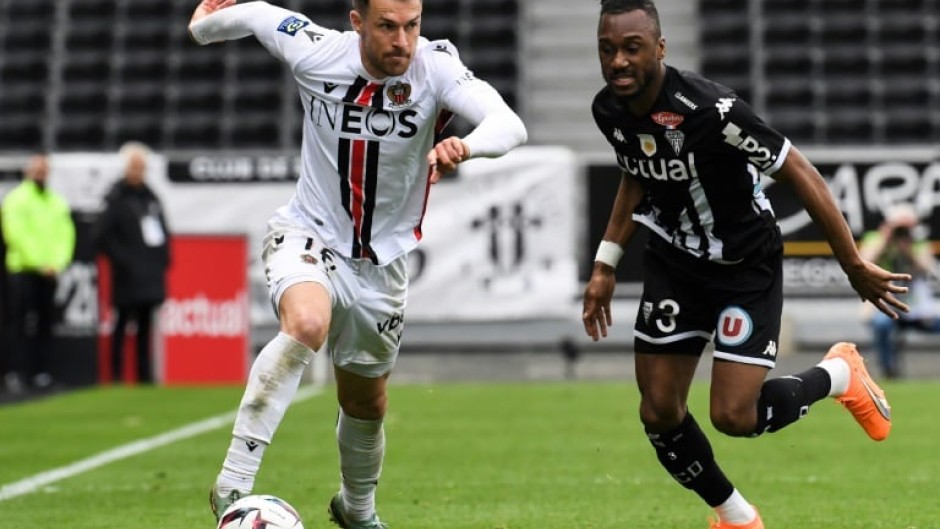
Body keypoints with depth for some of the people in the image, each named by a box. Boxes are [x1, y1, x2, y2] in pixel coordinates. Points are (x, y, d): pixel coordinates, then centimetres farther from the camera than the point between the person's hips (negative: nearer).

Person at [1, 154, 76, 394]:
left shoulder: (57, 202, 14)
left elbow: (66, 235, 9)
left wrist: (57, 263, -6)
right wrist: (39, 263, -14)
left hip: (50, 273, 5)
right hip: (22, 272, -5)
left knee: (44, 324, 5)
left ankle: (42, 372, 8)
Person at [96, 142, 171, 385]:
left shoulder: (150, 197, 16)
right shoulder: (116, 198, -6)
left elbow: (162, 230, 22)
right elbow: (104, 236, -11)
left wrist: (163, 259, 10)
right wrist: (123, 260, -15)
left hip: (151, 273, 7)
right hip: (128, 275, -7)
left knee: (145, 326, 10)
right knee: (122, 325, -4)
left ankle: (145, 376, 13)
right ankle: (116, 376, -2)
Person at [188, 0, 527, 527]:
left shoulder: (436, 65, -20)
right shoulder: (315, 51, -17)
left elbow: (510, 125, -35)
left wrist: (465, 145, -56)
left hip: (382, 261, 3)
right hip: (309, 237, -2)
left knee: (366, 404, 18)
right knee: (307, 324, -36)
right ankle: (232, 486, -32)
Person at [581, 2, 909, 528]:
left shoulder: (711, 109, -31)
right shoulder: (609, 110, -10)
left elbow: (801, 174, -22)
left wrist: (855, 266, -19)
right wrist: (606, 264, 10)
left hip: (746, 267, -6)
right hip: (673, 264, 6)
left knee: (734, 415, -13)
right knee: (659, 413, 2)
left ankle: (839, 374, 17)